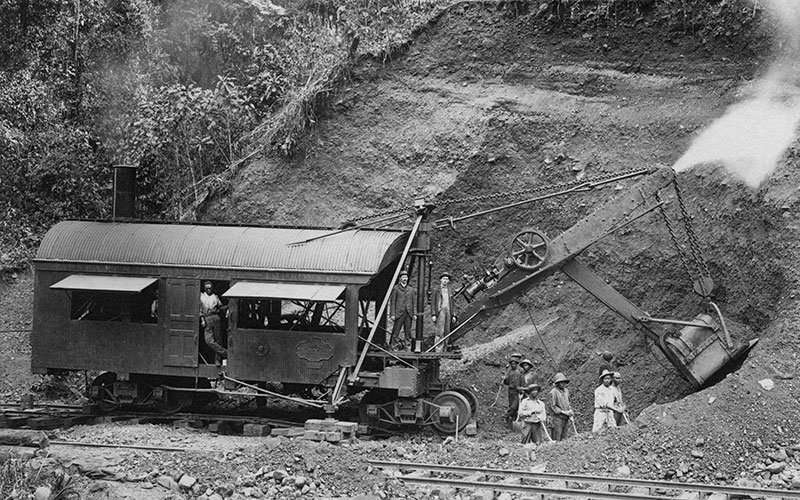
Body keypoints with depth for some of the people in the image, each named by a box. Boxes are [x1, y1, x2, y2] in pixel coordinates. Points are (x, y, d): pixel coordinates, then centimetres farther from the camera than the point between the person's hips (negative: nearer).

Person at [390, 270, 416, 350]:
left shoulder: (411, 289, 14)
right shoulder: (396, 289, 4)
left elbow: (414, 302, 14)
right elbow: (392, 302, 2)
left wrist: (415, 314, 4)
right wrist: (393, 314, -6)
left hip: (408, 314, 3)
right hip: (399, 313, -3)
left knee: (408, 331, 1)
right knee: (396, 332, -6)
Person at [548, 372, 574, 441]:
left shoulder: (566, 391, 13)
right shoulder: (554, 392, -9)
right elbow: (553, 406, -10)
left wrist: (570, 411, 3)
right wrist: (563, 412, -16)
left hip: (566, 419, 6)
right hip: (557, 418, -6)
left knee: (565, 438, 6)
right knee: (556, 440, -4)